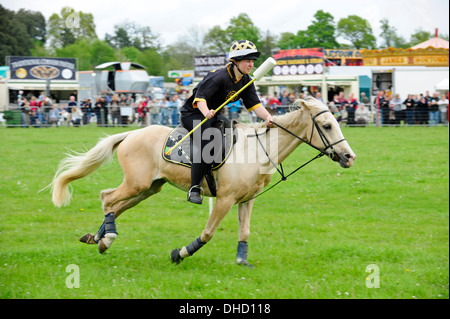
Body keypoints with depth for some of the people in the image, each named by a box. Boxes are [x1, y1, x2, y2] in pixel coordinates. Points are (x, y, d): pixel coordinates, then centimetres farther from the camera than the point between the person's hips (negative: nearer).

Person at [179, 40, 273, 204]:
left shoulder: (246, 81, 0)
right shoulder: (219, 77, -25)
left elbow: (255, 104, -6)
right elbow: (200, 97, -32)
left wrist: (267, 117, -25)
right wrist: (206, 112, -51)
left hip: (214, 115, 9)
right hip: (193, 114, -9)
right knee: (207, 143, -31)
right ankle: (195, 188, -25)